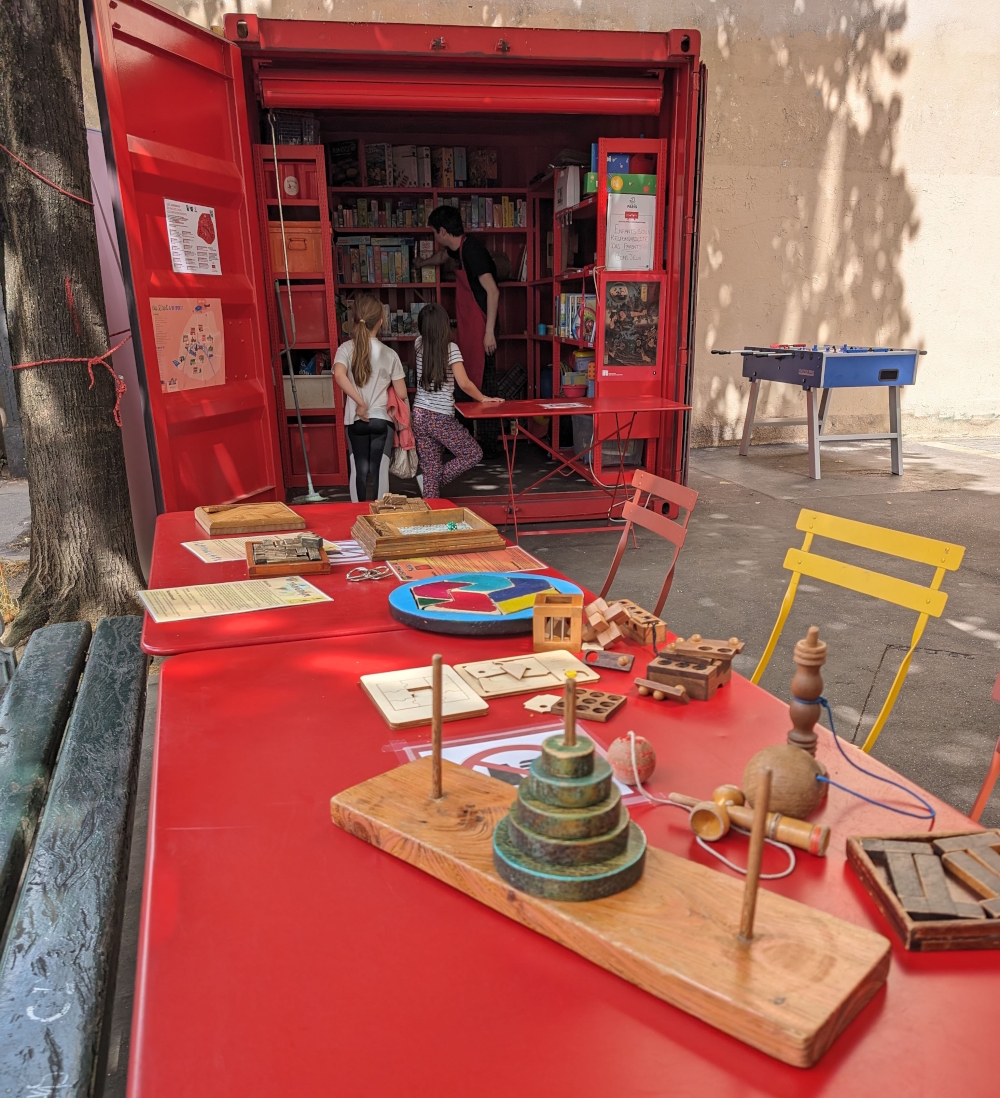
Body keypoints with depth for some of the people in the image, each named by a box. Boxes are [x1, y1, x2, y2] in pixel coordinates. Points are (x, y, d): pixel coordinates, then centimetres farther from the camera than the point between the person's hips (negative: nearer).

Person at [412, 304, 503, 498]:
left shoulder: (419, 345, 4)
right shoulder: (451, 348, -11)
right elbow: (464, 384, -14)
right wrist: (483, 398, 0)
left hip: (419, 415, 6)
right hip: (441, 418, -6)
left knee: (430, 468, 11)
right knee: (474, 454, 11)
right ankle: (437, 482, 8)